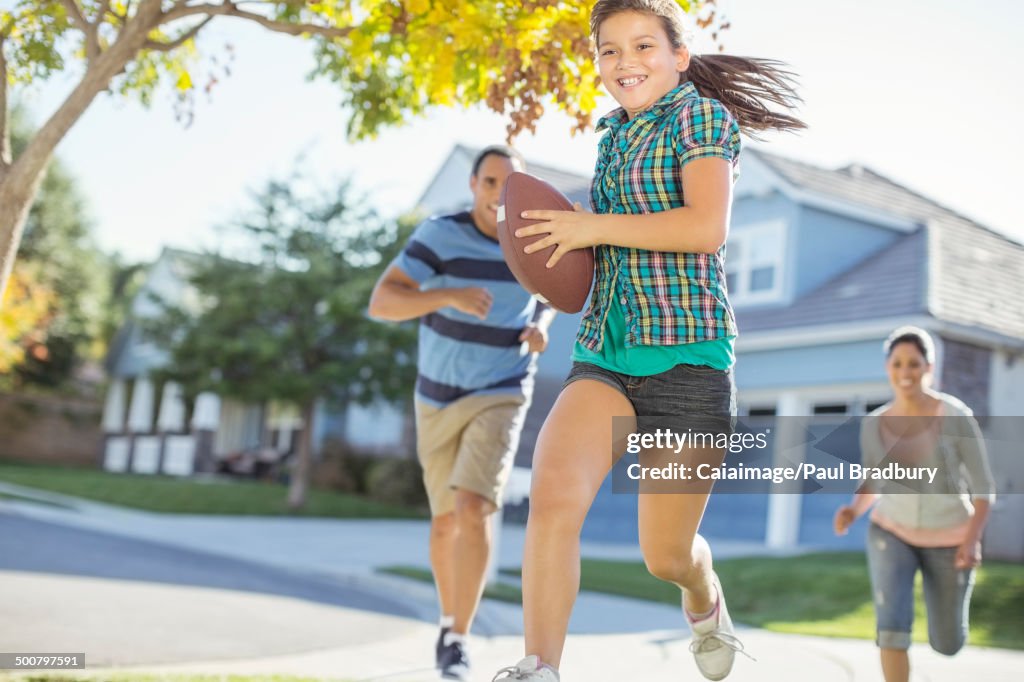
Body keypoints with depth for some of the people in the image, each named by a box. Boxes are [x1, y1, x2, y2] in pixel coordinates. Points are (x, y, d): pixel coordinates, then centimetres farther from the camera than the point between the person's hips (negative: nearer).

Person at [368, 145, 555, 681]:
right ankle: (449, 619, 36)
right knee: (446, 521, 12)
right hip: (440, 396, 1)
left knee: (472, 510, -22)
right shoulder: (439, 234, -14)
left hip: (501, 396, -1)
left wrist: (540, 327, -9)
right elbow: (380, 303, -24)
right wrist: (449, 295, -41)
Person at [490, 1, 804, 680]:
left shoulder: (701, 115, -2)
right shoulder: (615, 131, 18)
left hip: (687, 356, -5)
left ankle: (707, 605, 42)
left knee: (666, 555, 7)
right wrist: (573, 234, 14)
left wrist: (594, 227, -13)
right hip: (603, 355, 6)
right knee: (553, 492, -23)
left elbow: (707, 227, -19)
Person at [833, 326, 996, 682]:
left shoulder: (957, 416, -16)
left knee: (947, 645, 13)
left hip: (948, 540, -1)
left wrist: (973, 539, -25)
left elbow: (983, 486, -11)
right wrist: (853, 510, -13)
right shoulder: (874, 424, -6)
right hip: (893, 533, 1)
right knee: (892, 629, -20)